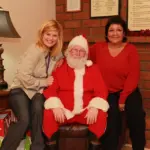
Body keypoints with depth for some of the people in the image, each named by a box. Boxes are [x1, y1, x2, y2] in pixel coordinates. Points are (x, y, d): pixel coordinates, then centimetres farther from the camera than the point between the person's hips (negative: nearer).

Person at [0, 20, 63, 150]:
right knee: (25, 120, -30)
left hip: (38, 91, 5)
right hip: (21, 90, -4)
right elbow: (23, 77, -24)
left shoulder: (57, 53, 3)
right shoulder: (35, 50, -18)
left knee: (38, 108, -31)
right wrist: (44, 82, -15)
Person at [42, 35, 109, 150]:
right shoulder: (59, 67, 7)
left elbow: (101, 91, 2)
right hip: (63, 110, -1)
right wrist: (55, 106, -20)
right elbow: (50, 89, -2)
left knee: (101, 116, -27)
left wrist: (94, 107, -17)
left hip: (86, 111, 1)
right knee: (48, 115, -30)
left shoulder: (93, 69, 11)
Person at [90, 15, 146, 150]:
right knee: (112, 113, -29)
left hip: (127, 91, 0)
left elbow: (133, 77, -5)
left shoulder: (131, 49, 0)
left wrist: (122, 99, -12)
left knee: (136, 113, -25)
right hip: (106, 92, 0)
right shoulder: (98, 48, 3)